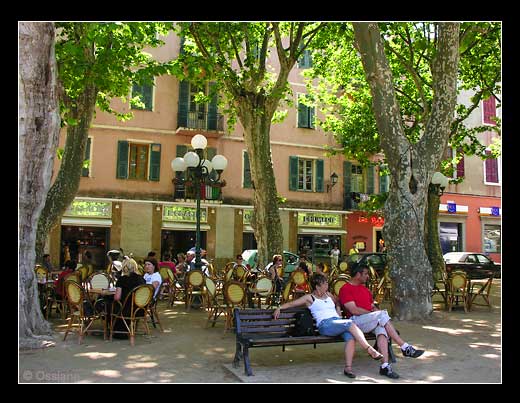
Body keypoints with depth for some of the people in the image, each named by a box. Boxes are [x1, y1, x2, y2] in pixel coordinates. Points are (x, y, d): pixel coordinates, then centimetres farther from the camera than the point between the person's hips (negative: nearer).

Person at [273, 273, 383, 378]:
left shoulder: (328, 295, 27)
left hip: (338, 321, 6)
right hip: (325, 324, -5)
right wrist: (279, 307, 1)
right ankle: (370, 350, -29)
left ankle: (348, 367, -32)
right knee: (350, 323, -31)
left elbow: (337, 302, 45)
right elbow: (291, 303, 11)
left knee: (350, 336, -30)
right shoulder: (310, 298, 11)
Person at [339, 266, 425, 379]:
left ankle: (385, 365, -37)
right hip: (356, 321, -7)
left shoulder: (365, 289, 25)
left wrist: (378, 312, 0)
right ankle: (405, 348, -23)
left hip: (373, 321, 7)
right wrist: (371, 312, -9)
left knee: (381, 329, -27)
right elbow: (354, 310, -12)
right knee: (382, 314, -27)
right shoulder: (345, 289, -3)